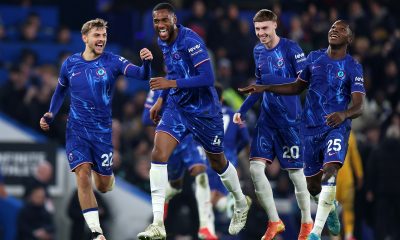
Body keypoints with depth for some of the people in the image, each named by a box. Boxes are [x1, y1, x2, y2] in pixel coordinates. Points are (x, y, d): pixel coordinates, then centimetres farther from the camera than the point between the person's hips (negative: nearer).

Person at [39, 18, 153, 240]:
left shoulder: (113, 62, -7)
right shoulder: (70, 64, 0)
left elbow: (141, 75, -21)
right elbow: (60, 91, 18)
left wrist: (146, 62, -43)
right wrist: (50, 115, 5)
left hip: (103, 130, 0)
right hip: (77, 130, 0)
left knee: (103, 186, 7)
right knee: (83, 175, -18)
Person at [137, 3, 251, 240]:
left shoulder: (190, 41, -23)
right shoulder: (163, 42, 2)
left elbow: (208, 78, -29)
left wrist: (172, 84, -34)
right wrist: (161, 100, 15)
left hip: (204, 111, -6)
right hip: (177, 107, 6)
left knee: (218, 162, 13)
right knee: (158, 155, -14)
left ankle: (242, 203, 44)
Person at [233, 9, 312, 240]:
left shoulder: (291, 48, -10)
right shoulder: (258, 51, 10)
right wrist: (242, 111, 17)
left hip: (290, 117, -6)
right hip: (267, 117, 6)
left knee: (295, 171, 1)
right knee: (256, 166, -6)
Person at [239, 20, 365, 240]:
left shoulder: (353, 68, -4)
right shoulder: (314, 58, 8)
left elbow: (359, 106, -13)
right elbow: (297, 87, 21)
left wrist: (344, 114, -35)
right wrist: (265, 88, 11)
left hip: (337, 126, -4)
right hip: (311, 128, 4)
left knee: (330, 170, -28)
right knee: (312, 185, 9)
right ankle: (331, 207, 44)